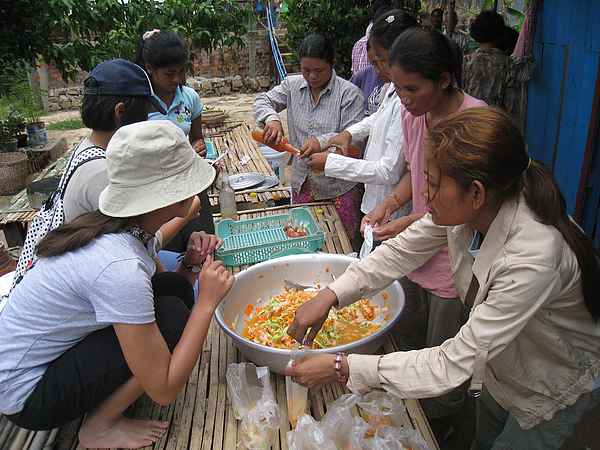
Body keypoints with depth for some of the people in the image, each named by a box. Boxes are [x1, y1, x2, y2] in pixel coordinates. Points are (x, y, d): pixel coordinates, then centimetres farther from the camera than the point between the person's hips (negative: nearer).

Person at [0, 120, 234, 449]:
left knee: (176, 287, -5)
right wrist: (206, 303, -25)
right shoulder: (119, 267, -34)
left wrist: (192, 263, -11)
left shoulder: (130, 228, -8)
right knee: (172, 316, -21)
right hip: (28, 399, -8)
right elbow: (164, 391, -29)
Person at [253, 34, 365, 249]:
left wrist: (322, 142, -31)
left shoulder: (349, 93, -8)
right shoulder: (292, 85, 6)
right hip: (302, 182, 4)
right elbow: (262, 101, 12)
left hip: (340, 185, -4)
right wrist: (271, 119, -11)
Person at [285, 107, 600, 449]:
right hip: (502, 360, 5)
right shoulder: (469, 210, -25)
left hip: (557, 385, -5)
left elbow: (454, 364, -39)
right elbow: (402, 251, -11)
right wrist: (329, 296, -21)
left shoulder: (533, 258, -44)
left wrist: (342, 367, -37)